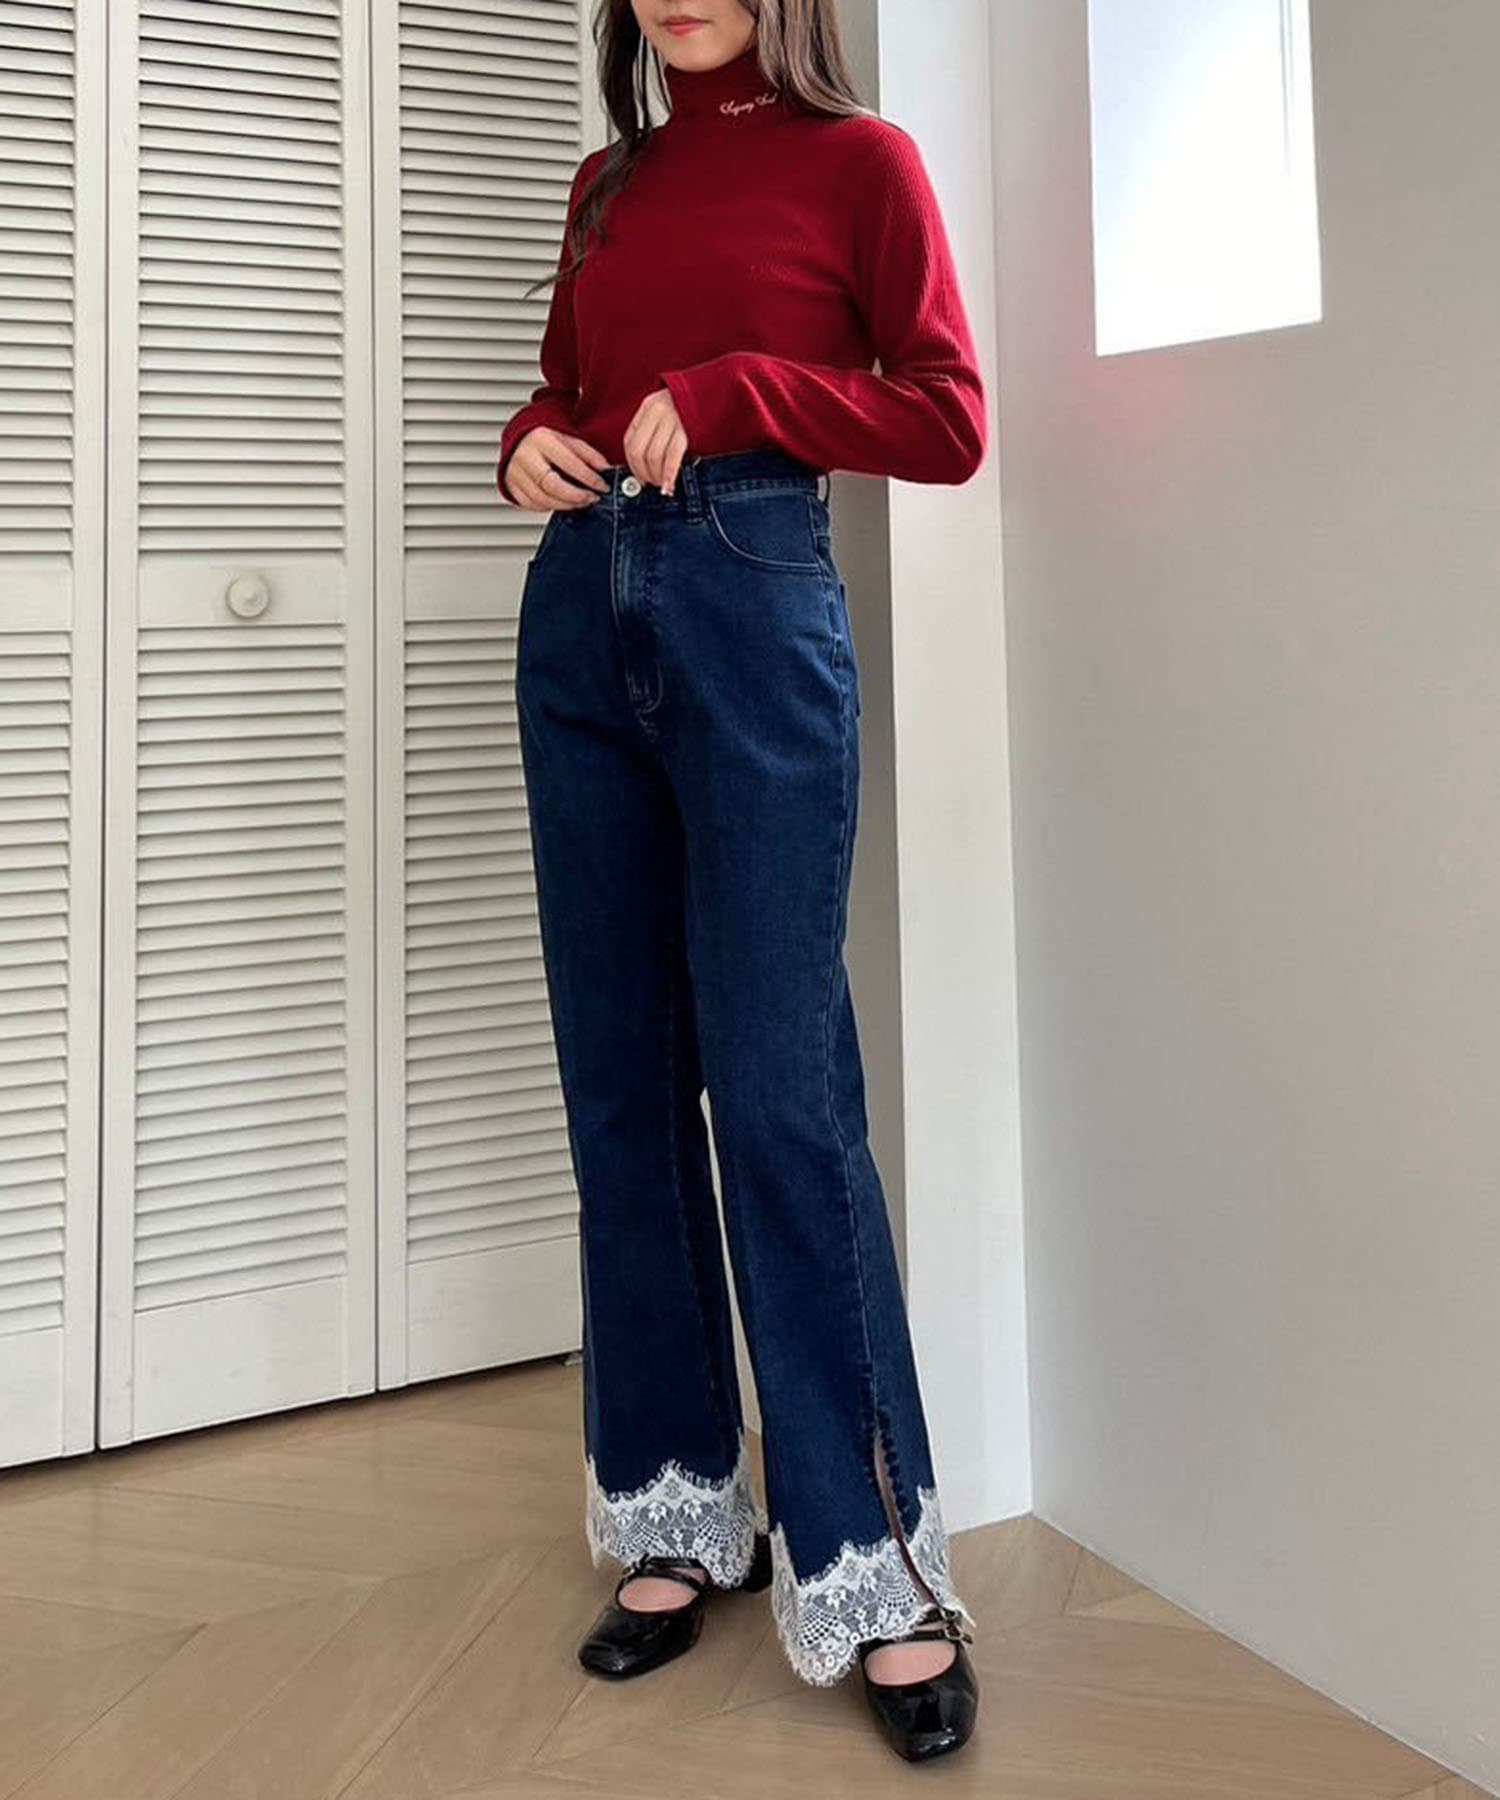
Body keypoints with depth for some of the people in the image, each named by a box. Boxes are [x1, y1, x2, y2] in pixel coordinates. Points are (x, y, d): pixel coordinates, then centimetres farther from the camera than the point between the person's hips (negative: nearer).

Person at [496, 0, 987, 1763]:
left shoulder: (859, 160, 5)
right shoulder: (607, 183, 19)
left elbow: (949, 421, -2)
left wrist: (729, 392, -12)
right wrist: (529, 445, 4)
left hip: (751, 596, -5)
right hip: (580, 606, 6)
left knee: (779, 1087, -10)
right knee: (619, 1076, 4)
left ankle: (879, 1570, 0)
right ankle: (678, 1516, 16)